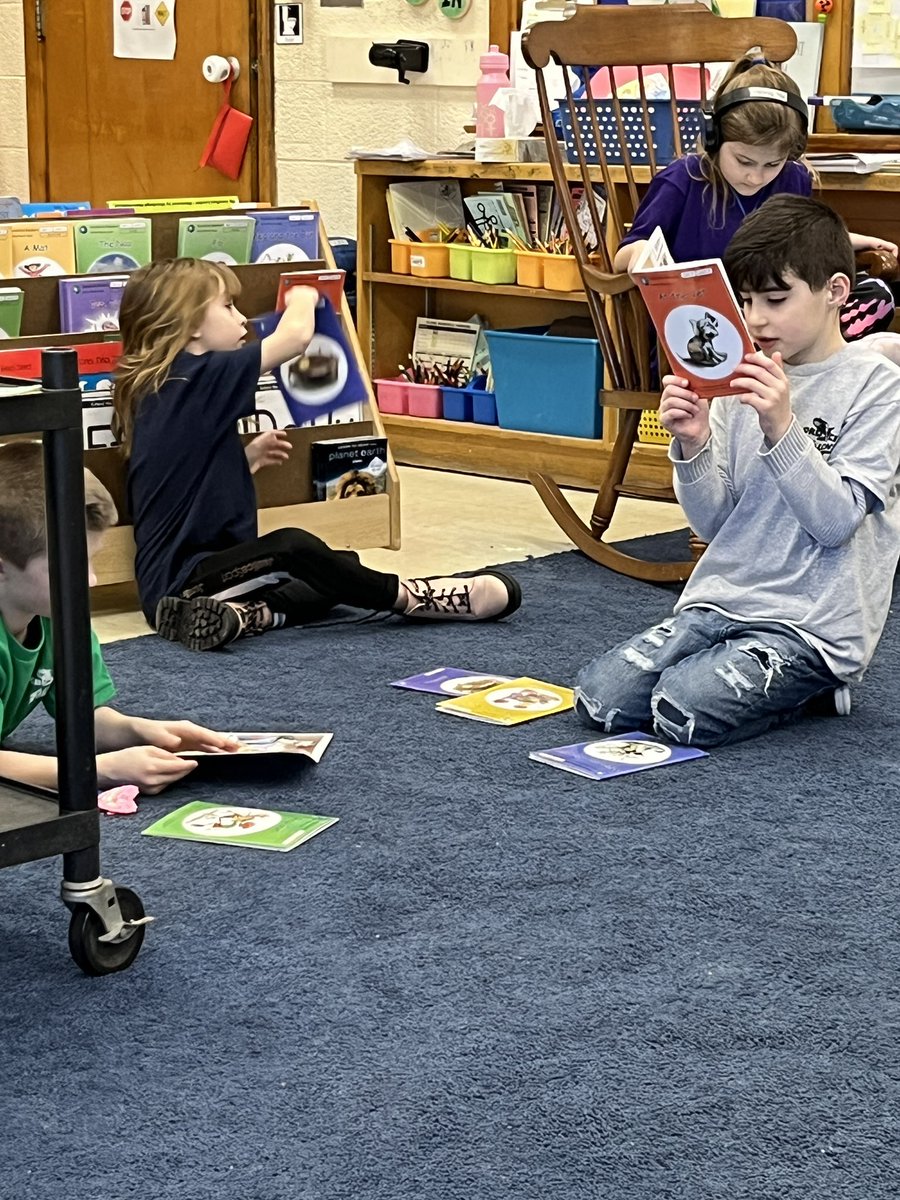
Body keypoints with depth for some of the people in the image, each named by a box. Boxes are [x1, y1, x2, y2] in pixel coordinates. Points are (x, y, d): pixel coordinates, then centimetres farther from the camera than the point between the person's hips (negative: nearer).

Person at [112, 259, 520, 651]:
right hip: (181, 578, -10)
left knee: (326, 583, 9)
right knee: (293, 547, -31)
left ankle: (238, 615, -15)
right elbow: (295, 336, -19)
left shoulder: (156, 389, 14)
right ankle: (413, 598, -17)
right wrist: (301, 301, 2)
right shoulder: (199, 377, -15)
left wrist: (248, 457, 10)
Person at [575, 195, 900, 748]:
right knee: (600, 697, -11)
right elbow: (714, 522, 6)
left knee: (684, 711, -24)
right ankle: (738, 665, 11)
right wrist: (693, 445, -12)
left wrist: (781, 427, -24)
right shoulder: (742, 379, 7)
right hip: (721, 600, 5)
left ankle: (809, 688, 4)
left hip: (813, 624, -5)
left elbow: (838, 520, -14)